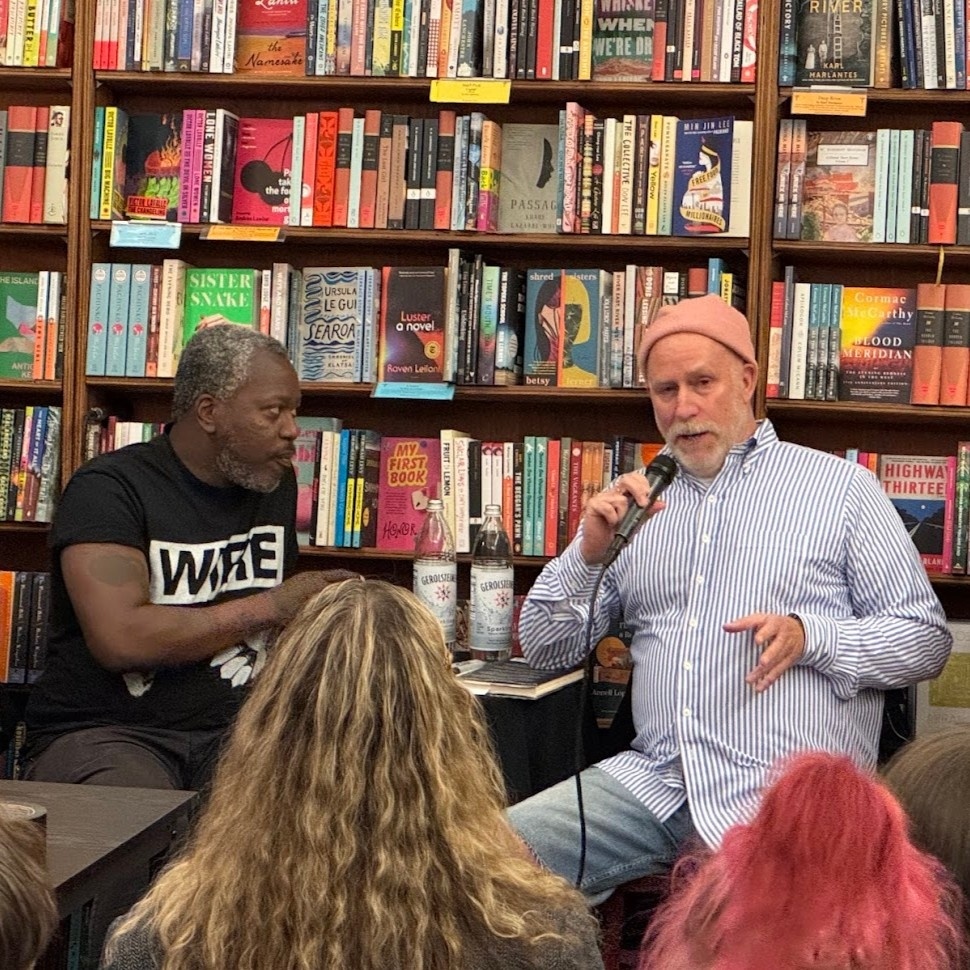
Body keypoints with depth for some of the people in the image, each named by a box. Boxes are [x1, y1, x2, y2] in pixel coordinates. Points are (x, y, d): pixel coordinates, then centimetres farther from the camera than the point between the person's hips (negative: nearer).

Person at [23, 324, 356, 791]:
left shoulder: (276, 484, 16)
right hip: (104, 731, -5)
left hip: (236, 734, 5)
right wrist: (270, 606, -12)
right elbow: (120, 640, -20)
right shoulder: (108, 488, -6)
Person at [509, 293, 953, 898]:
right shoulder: (641, 504, 19)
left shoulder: (840, 486, 9)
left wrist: (809, 635, -11)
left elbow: (927, 639, 6)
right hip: (652, 778, 4)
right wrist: (588, 552, 1)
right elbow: (545, 649, 20)